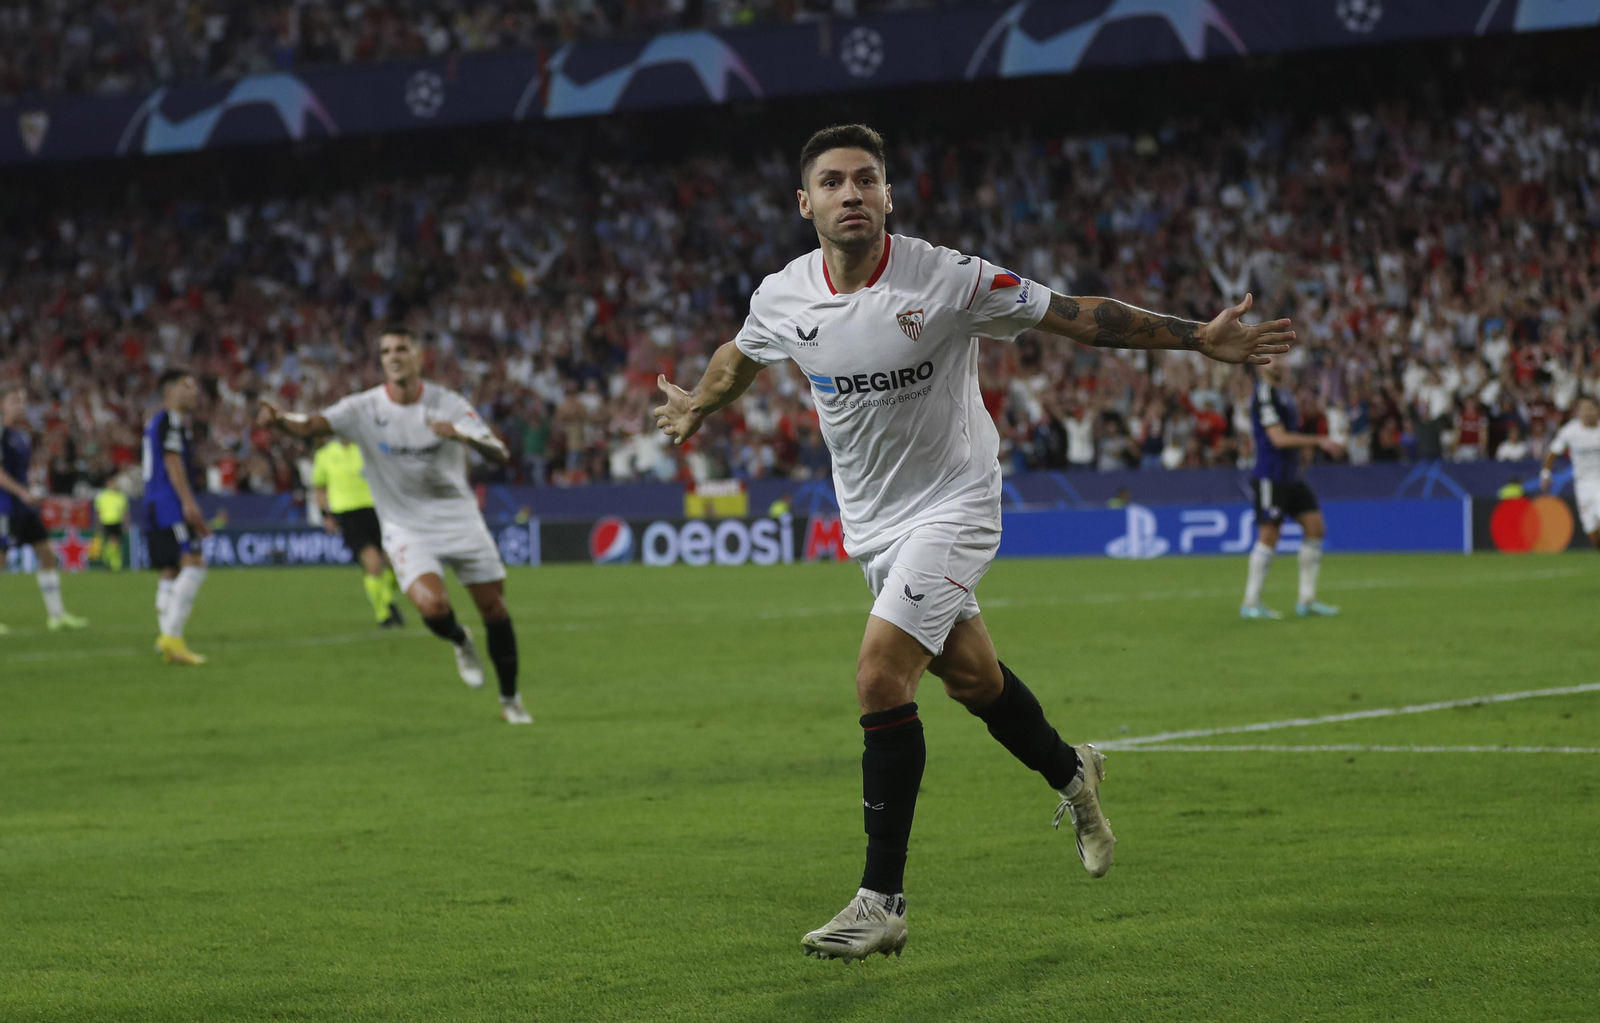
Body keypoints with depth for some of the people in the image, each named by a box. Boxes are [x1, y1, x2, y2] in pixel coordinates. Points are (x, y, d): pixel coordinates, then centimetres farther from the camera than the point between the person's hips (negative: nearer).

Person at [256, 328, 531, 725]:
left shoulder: (447, 404, -8)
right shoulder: (364, 408, -10)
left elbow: (500, 453, -15)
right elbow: (311, 425, -24)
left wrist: (462, 435, -34)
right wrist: (280, 419, -47)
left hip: (460, 519, 2)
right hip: (407, 529, -1)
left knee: (495, 609, 4)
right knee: (432, 606, -25)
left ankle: (510, 698, 26)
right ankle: (460, 642, 13)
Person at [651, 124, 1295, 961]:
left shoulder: (946, 280, -20)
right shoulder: (781, 297, -7)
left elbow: (1076, 316, -15)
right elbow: (739, 357, 18)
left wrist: (1201, 340, -19)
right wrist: (695, 408, 35)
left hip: (950, 504, -5)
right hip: (870, 517, 5)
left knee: (880, 676, -18)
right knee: (969, 674, 15)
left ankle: (882, 902, -11)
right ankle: (1070, 775, 47)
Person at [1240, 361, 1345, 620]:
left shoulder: (1283, 392, 15)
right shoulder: (1264, 393, -15)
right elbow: (1279, 438, -19)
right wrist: (1318, 441, -15)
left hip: (1289, 475, 9)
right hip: (1270, 476, -9)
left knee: (1315, 526, 5)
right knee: (1269, 535, -8)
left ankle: (1306, 599, 9)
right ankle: (1250, 603, 0)